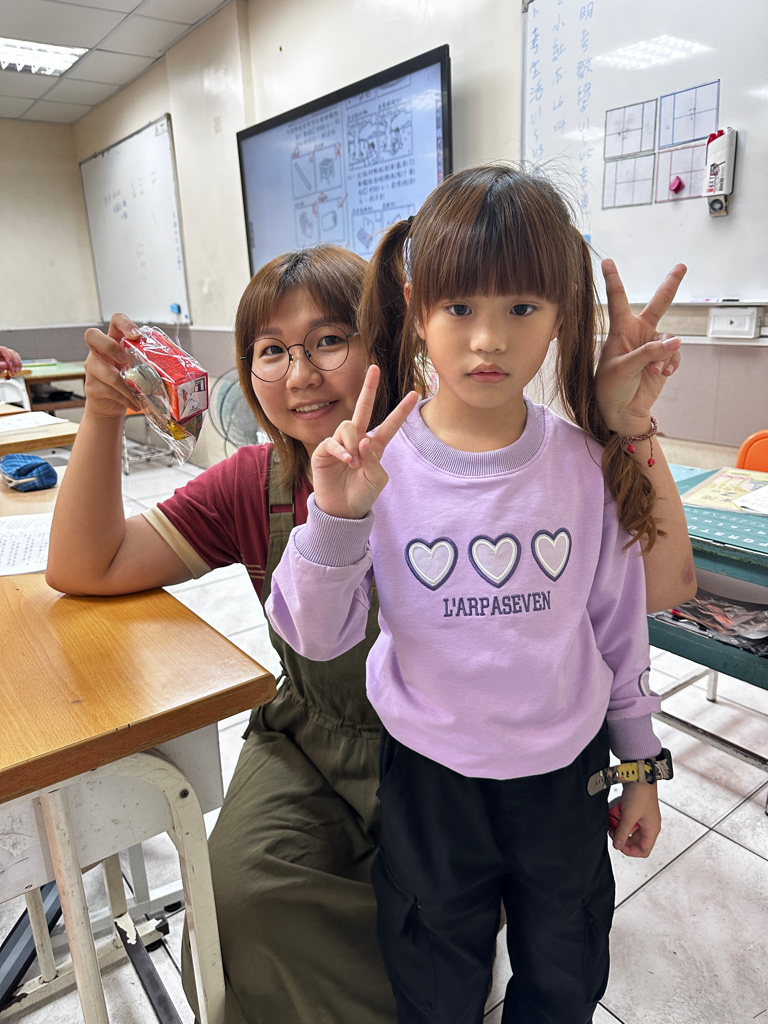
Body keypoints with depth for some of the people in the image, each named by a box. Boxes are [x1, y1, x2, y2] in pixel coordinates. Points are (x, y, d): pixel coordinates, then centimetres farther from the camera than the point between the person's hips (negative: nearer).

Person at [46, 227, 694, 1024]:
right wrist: (103, 413, -18)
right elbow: (84, 568, -6)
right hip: (309, 744, 3)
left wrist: (625, 426, -38)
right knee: (241, 891, -19)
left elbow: (657, 587, -23)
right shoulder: (254, 485, -8)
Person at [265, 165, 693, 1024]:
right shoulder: (378, 462, -18)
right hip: (429, 771, -1)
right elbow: (315, 636, -15)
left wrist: (639, 761, 7)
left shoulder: (588, 464, -12)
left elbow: (619, 624, -1)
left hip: (565, 767, 2)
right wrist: (336, 516, -32)